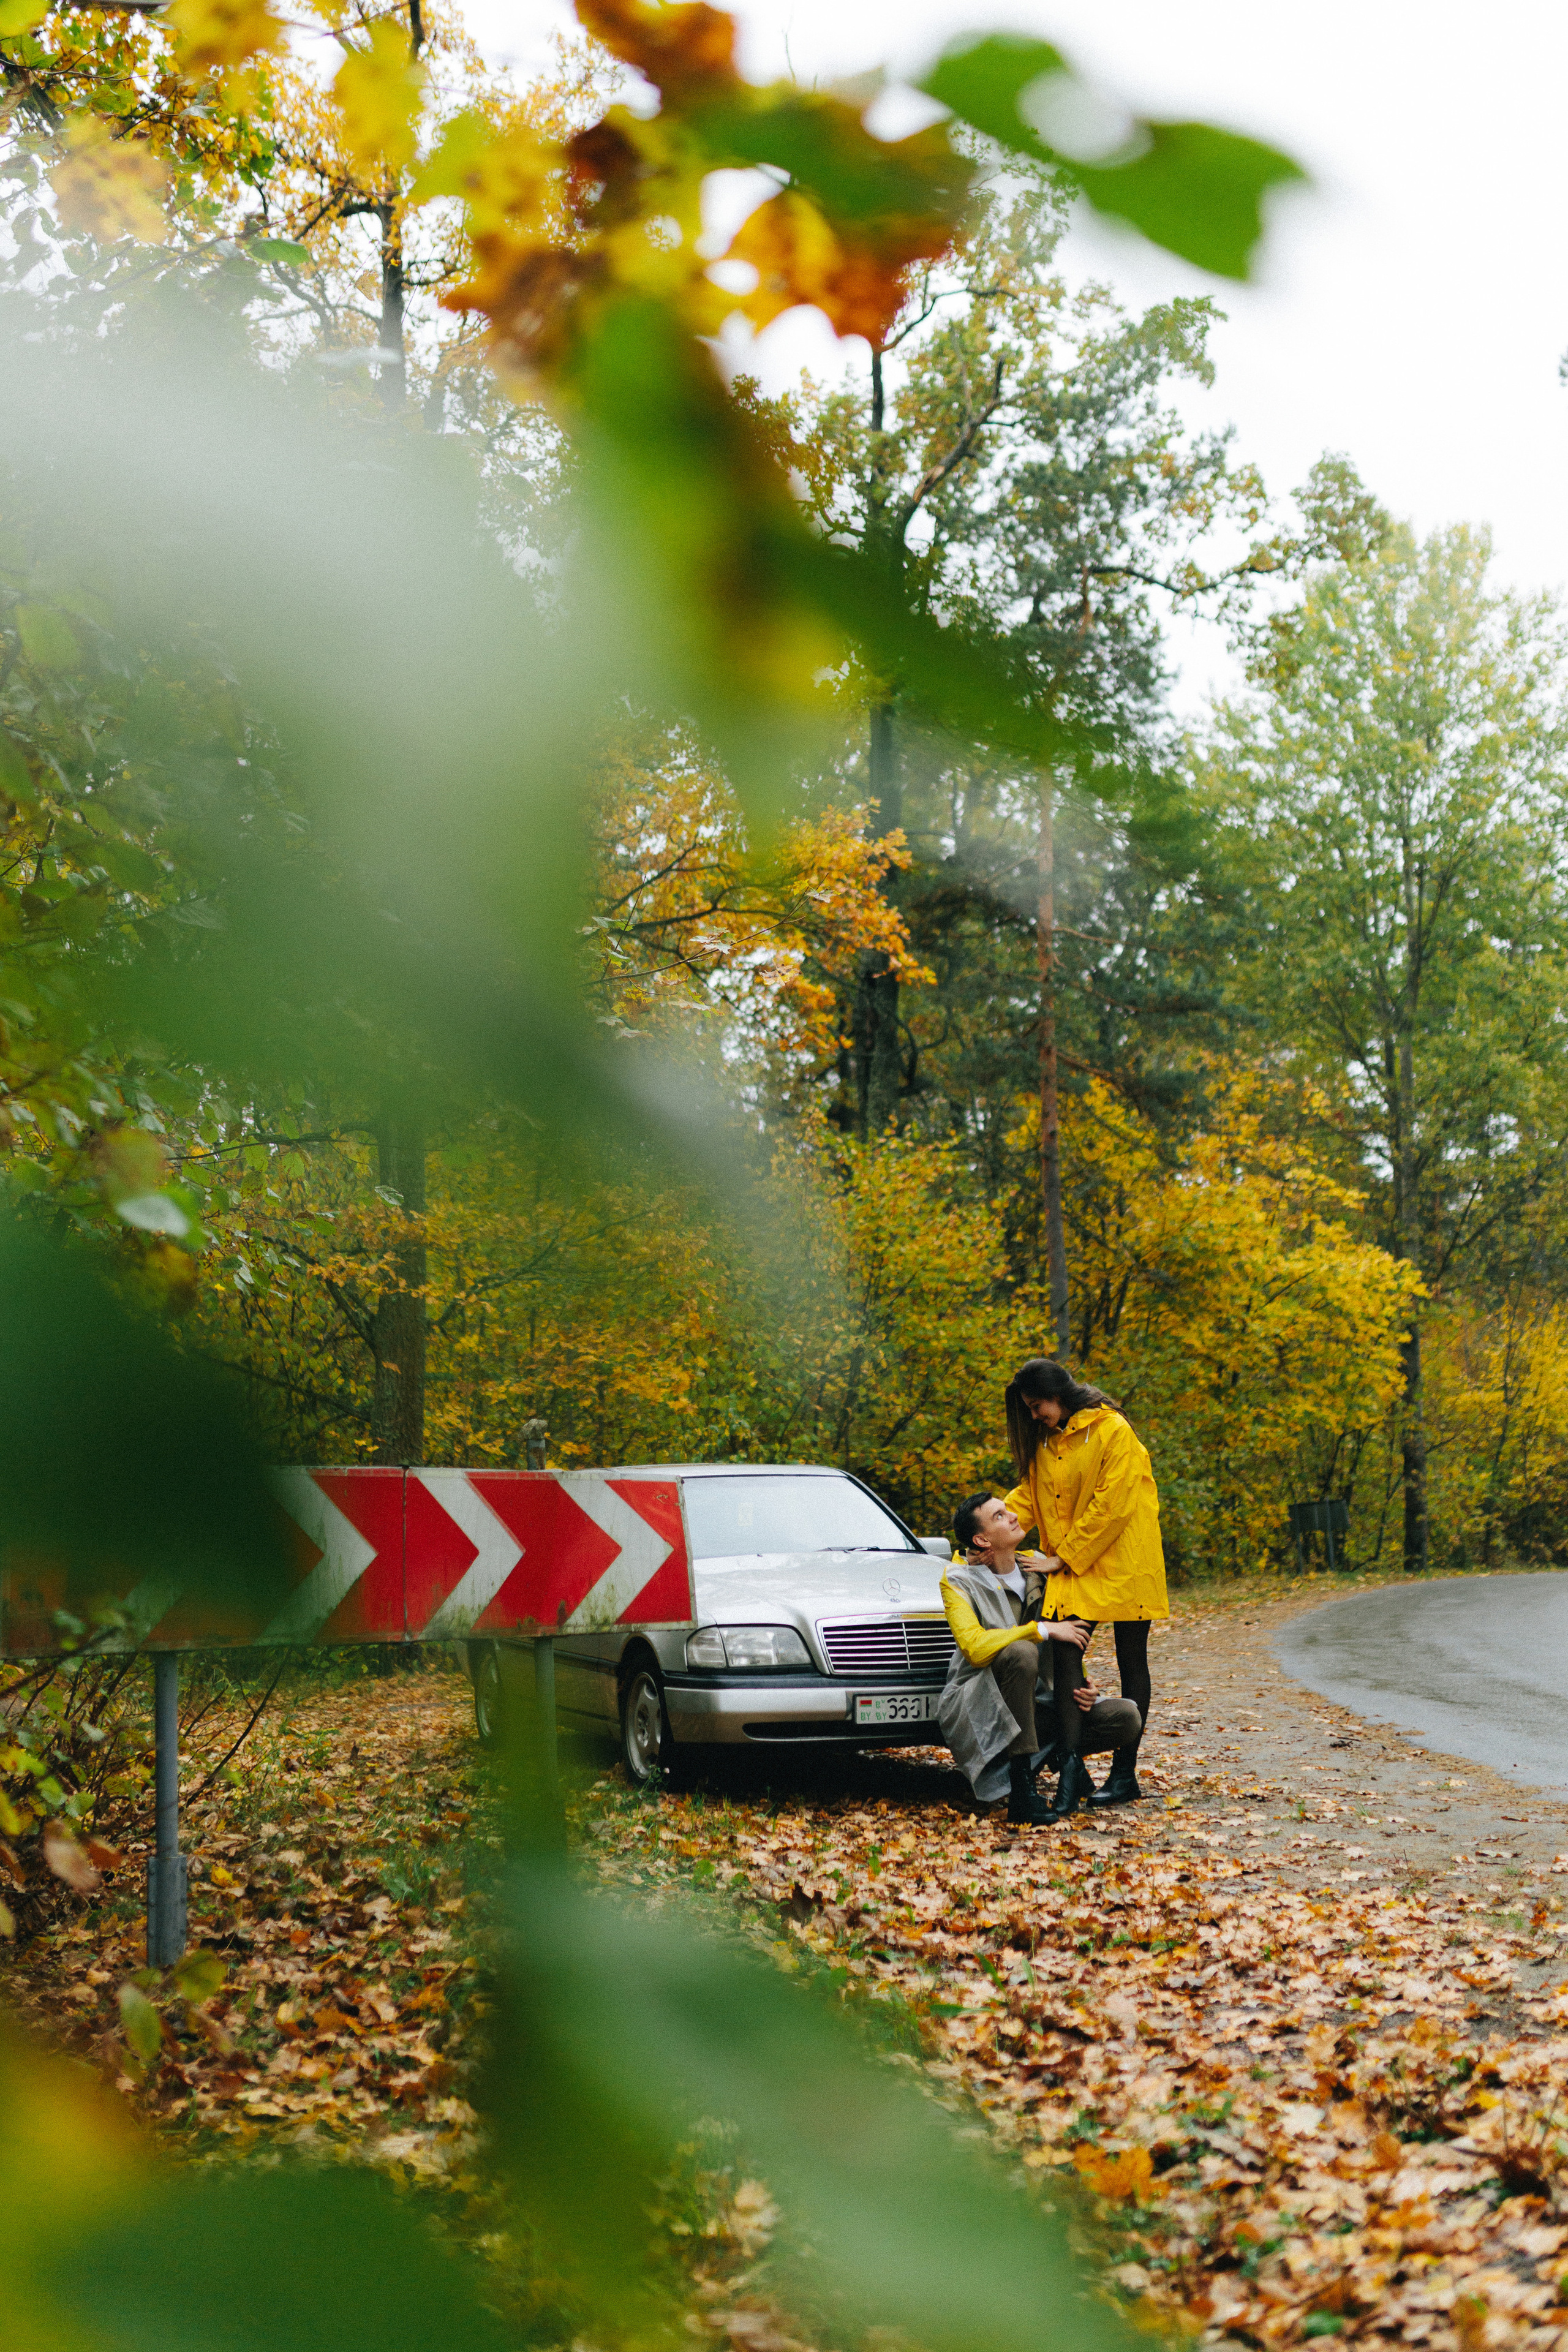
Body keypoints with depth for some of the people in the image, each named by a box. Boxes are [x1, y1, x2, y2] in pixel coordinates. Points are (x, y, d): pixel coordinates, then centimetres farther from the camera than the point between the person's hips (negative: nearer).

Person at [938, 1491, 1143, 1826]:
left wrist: (1083, 1683, 1)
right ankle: (1022, 1792, -34)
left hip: (1035, 1705, 5)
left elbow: (1069, 1640, 20)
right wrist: (1042, 1631, -22)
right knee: (1020, 1653, -37)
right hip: (981, 1709, -5)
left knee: (1127, 1717, -14)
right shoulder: (959, 1582, -9)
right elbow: (975, 1647, -26)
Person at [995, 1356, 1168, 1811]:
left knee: (1132, 1665, 3)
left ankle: (1125, 1773, 8)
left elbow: (1111, 1505, -16)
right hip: (1070, 1570, 6)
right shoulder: (1044, 1442, 10)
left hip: (1122, 1565, -6)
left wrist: (1065, 1556, -14)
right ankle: (1072, 1769, -6)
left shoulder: (1113, 1431, -12)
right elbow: (1028, 1495, 7)